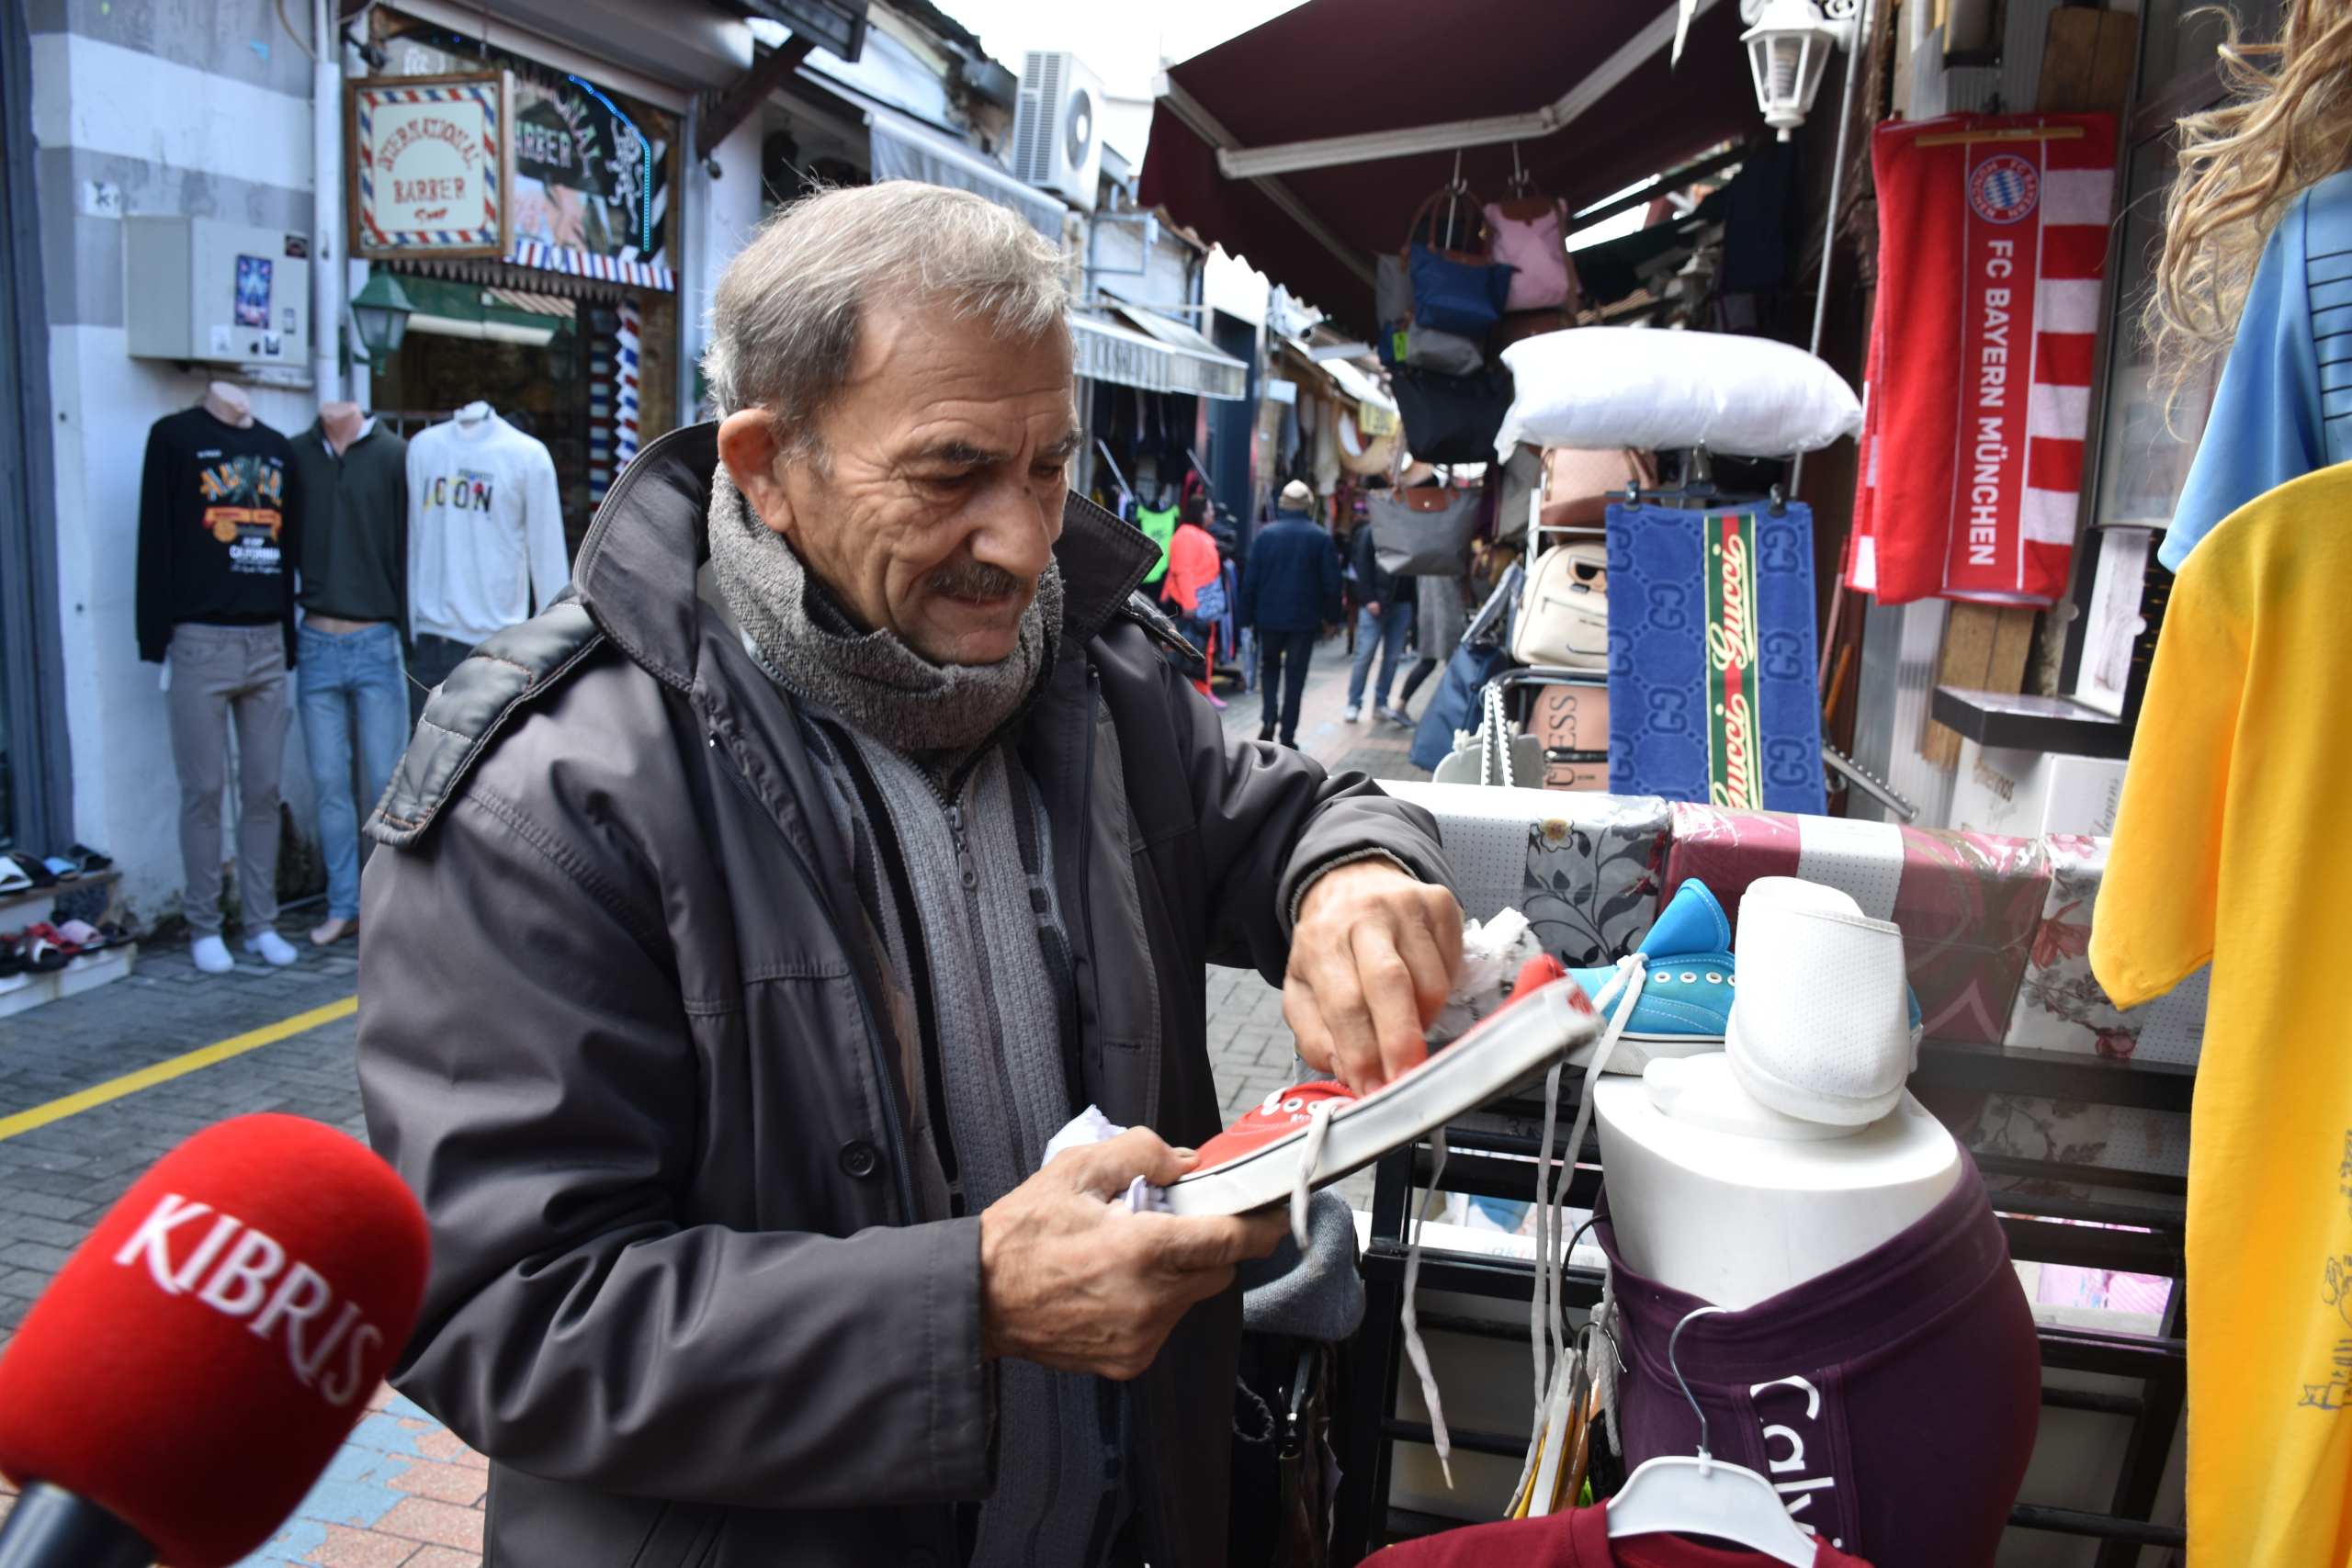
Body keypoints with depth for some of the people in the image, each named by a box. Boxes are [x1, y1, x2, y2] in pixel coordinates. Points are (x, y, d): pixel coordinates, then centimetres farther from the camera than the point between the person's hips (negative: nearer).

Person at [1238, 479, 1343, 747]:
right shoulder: (1321, 538, -4)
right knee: (1295, 675, 6)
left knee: (1269, 665, 21)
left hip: (1269, 616, 1)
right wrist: (1331, 617, 7)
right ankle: (1288, 737, 6)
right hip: (1305, 618, -1)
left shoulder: (1265, 534, -2)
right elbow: (1331, 583, -3)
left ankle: (1270, 717, 2)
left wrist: (1248, 616, 4)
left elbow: (1250, 580, -2)